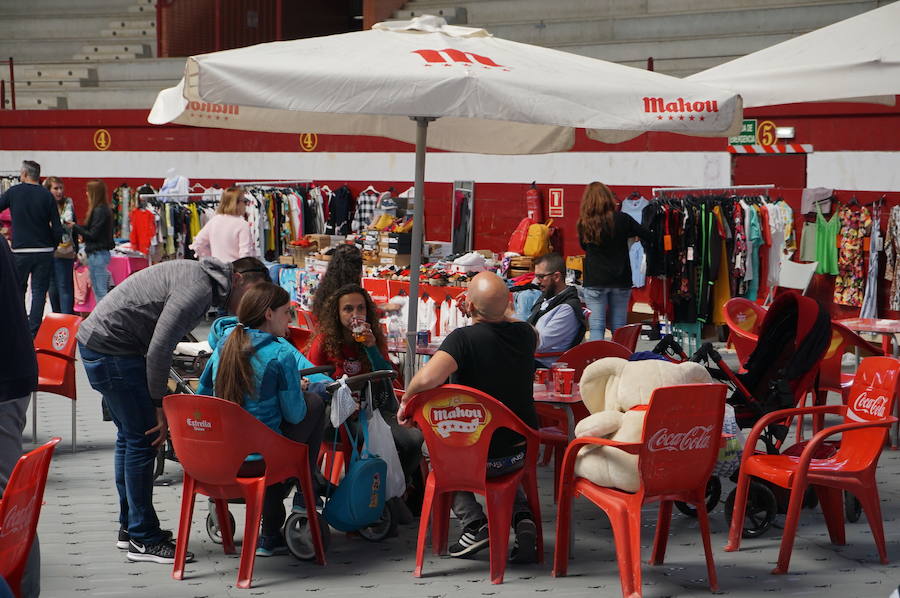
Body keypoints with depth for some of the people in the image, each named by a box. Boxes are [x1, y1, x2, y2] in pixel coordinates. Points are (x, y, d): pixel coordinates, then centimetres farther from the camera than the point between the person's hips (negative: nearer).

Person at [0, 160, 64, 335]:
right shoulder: (46, 196, -2)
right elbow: (57, 228, -4)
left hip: (20, 251, 0)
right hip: (44, 252, 0)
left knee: (18, 291, 15)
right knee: (39, 293, 3)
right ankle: (33, 332, -2)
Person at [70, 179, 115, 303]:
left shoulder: (99, 211, -15)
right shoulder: (104, 209, 12)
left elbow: (93, 234, -16)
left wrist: (75, 227, -6)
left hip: (97, 254, -10)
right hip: (102, 252, 10)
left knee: (100, 292, -7)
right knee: (101, 292, 12)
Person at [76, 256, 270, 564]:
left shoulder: (200, 274, 12)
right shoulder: (198, 289, -20)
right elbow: (159, 348, -25)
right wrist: (160, 405, -16)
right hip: (112, 350, -11)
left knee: (130, 436, 18)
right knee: (142, 438, -6)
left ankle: (129, 527, 28)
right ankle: (143, 539, 0)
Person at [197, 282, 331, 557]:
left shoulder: (224, 345, 4)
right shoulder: (280, 356, -15)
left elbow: (202, 393, 16)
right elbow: (294, 414, -10)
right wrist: (301, 388, 12)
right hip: (260, 460, -6)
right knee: (315, 402, 14)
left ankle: (271, 536, 32)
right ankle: (304, 498, 20)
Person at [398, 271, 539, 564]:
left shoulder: (464, 338, -24)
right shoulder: (524, 333, -7)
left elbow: (427, 378, -38)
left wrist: (406, 401, -19)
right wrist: (505, 310, 25)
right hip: (521, 451, 4)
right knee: (503, 467, 38)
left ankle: (474, 521, 7)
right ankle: (522, 517, 9)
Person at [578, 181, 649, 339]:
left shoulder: (584, 224, -5)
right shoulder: (622, 219, -7)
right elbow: (647, 236, 1)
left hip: (594, 282, -1)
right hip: (621, 280, 1)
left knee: (596, 328, -1)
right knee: (619, 329, 9)